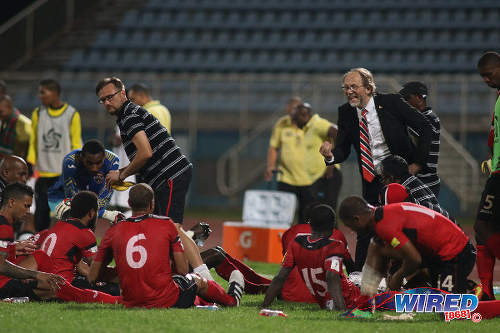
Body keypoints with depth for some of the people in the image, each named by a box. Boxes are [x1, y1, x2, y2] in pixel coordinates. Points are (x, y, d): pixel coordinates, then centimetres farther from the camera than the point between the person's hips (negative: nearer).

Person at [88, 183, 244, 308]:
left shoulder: (114, 231, 3)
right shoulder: (166, 224, -1)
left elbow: (92, 277, 6)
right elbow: (182, 270, 0)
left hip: (130, 303, 3)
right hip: (166, 301, -3)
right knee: (199, 281, 26)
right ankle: (232, 299, 55)